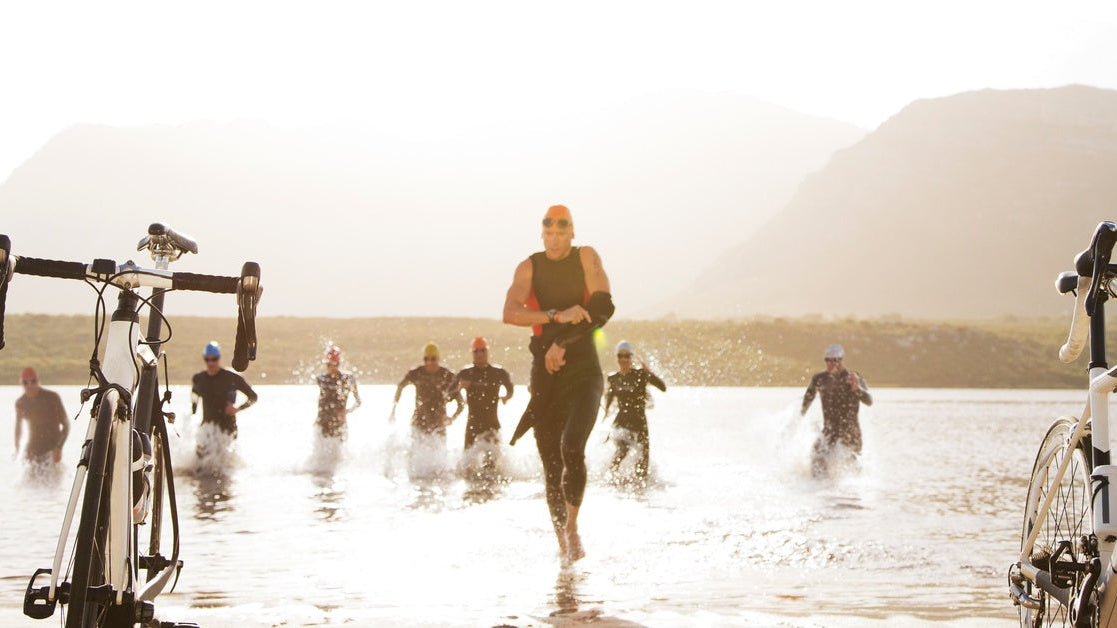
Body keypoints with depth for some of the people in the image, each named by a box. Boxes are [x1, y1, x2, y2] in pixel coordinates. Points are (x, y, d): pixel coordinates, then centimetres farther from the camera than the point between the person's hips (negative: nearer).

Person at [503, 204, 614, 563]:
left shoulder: (586, 258, 3)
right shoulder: (529, 267, 5)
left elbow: (603, 308, -7)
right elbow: (510, 313, -9)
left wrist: (563, 342, -12)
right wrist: (557, 316, -21)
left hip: (584, 371, -2)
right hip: (545, 373, 2)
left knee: (572, 448, -22)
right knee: (551, 463, 3)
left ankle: (572, 525, -2)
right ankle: (564, 545, 17)